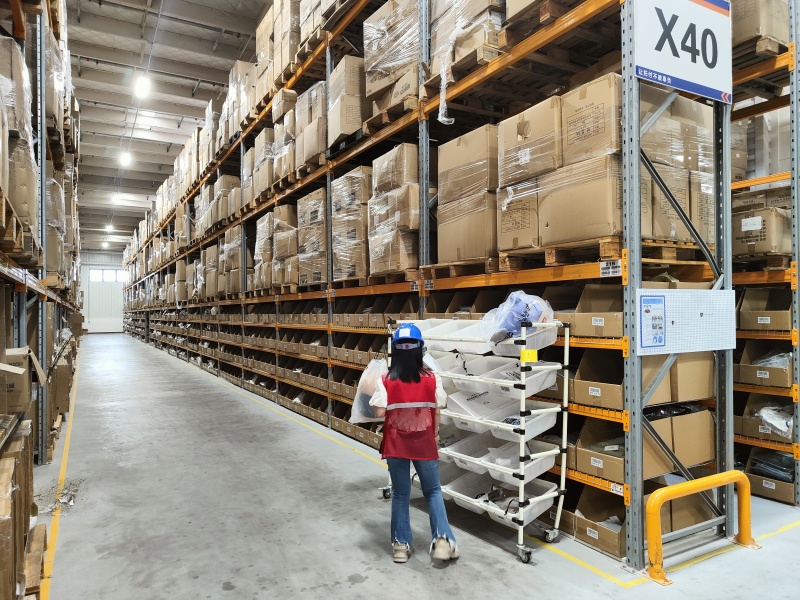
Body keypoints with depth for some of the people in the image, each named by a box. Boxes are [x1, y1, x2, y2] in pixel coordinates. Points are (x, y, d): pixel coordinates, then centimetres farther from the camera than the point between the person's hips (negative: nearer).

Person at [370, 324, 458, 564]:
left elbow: (379, 413, -14)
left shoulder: (385, 381, -13)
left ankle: (401, 545, 22)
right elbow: (437, 412, -4)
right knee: (433, 491, 17)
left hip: (396, 444, 0)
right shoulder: (432, 379, -10)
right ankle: (442, 539, 8)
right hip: (424, 443, 0)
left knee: (400, 494, 15)